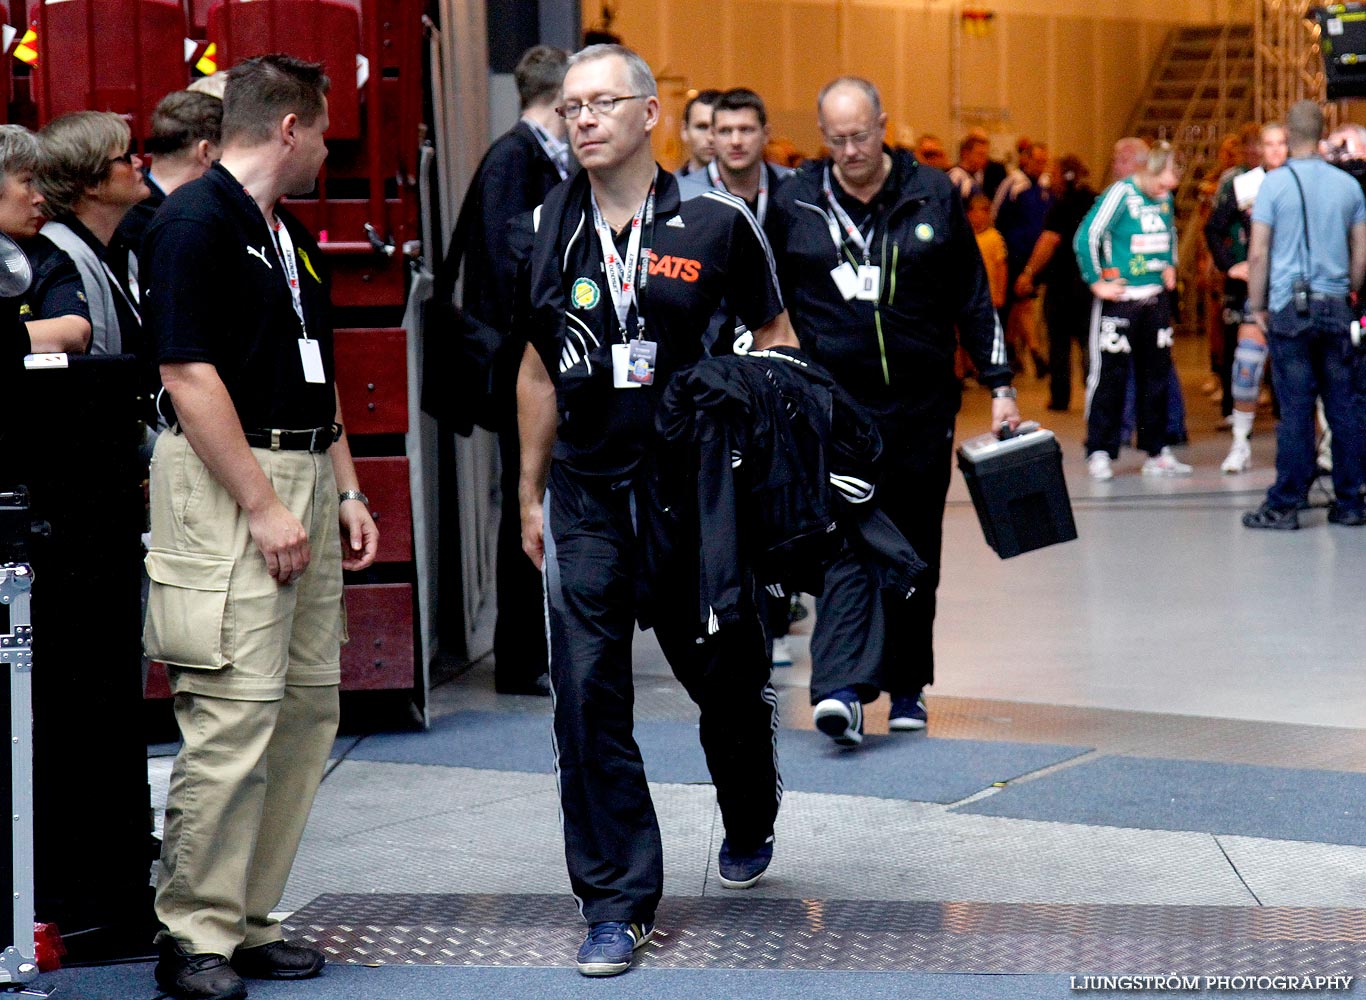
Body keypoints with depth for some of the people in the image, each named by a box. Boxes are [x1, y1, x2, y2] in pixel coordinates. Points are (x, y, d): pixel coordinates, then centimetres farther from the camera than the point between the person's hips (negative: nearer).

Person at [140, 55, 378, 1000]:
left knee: (309, 707, 8)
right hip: (227, 486, -9)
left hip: (305, 479, 9)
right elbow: (189, 374, -16)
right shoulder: (194, 222, -10)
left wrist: (347, 489, 15)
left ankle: (249, 918, 15)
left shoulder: (292, 237, 19)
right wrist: (264, 507, -18)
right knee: (236, 711, -11)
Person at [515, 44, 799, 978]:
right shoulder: (549, 228, 5)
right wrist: (532, 495, 15)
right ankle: (617, 901, 5)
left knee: (728, 677, 13)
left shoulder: (717, 222, -4)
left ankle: (749, 826, 43)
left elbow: (776, 339, 6)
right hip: (589, 494, 2)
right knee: (588, 698, -4)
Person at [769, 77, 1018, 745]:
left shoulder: (933, 196, 3)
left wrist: (998, 386, 4)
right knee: (848, 540, -14)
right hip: (837, 407, -2)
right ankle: (842, 687, -23)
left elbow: (973, 299, 8)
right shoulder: (795, 203, 2)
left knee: (915, 549, 9)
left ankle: (906, 685, 20)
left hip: (922, 403, 2)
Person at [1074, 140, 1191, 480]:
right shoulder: (1120, 194, -13)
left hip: (1156, 297, 7)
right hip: (1120, 298, -7)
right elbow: (1086, 237, -16)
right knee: (1109, 375, -3)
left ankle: (1157, 452, 16)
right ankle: (1099, 453, 3)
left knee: (1157, 373, 9)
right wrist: (1097, 282, -13)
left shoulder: (1165, 198, 8)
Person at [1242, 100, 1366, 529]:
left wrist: (1257, 306, 2)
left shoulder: (1275, 183, -4)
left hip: (1290, 305, -3)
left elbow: (1258, 253, -7)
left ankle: (1284, 505, 0)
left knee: (1295, 409, -3)